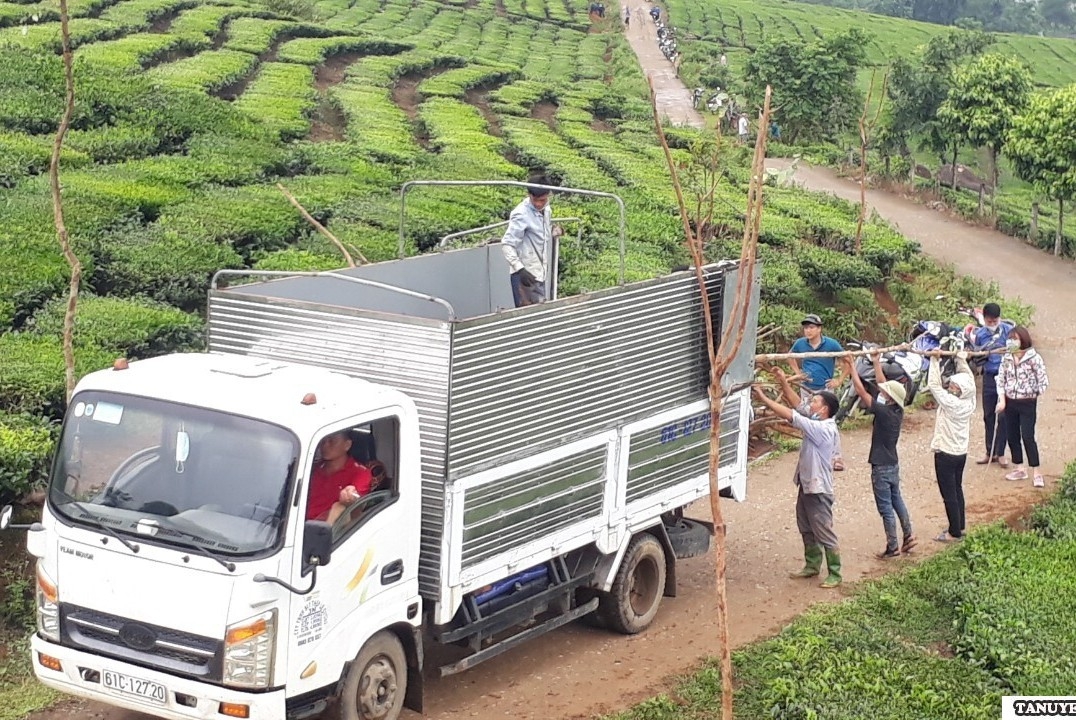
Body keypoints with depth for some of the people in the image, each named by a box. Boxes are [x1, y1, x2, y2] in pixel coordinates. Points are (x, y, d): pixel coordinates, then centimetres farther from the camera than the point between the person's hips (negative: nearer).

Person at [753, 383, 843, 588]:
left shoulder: (823, 429, -25)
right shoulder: (816, 425, 4)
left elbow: (789, 415, -28)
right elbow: (796, 406, 11)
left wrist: (763, 397, -26)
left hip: (818, 489, -10)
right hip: (806, 486, 10)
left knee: (825, 533, -2)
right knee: (807, 530, 20)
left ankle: (835, 574, 6)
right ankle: (812, 566, 33)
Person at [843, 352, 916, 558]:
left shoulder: (884, 412, -24)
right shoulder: (897, 411, -3)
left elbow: (861, 392, -25)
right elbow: (885, 386, 10)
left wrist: (852, 367, -19)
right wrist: (877, 363, 16)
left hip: (881, 467, -8)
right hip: (893, 464, 8)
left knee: (886, 508, 0)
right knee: (896, 501, 22)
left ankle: (892, 547, 7)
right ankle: (908, 536, 28)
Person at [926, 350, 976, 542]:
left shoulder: (950, 403, -23)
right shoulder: (969, 402, -4)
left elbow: (934, 385, -22)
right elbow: (969, 379, 12)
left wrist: (935, 360, -18)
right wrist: (962, 359, 19)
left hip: (946, 454, -8)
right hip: (961, 453, 8)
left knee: (949, 494, 0)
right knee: (957, 490, 21)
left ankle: (954, 532, 6)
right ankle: (959, 526, 31)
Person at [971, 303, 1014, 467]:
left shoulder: (1008, 330, -9)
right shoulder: (980, 334, 3)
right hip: (989, 377, 4)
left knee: (1003, 416, 0)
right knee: (988, 416, 11)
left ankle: (1000, 453, 10)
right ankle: (990, 453, 22)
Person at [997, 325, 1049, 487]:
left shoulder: (1034, 358, -13)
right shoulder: (1007, 358, 2)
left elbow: (1043, 381, -11)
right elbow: (1000, 379, 5)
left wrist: (1034, 395, -7)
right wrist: (1002, 400, -3)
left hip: (1027, 403, -5)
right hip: (1010, 402, 5)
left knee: (1028, 437, -8)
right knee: (1012, 436, 10)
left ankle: (1036, 473, -1)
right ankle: (1019, 469, 23)